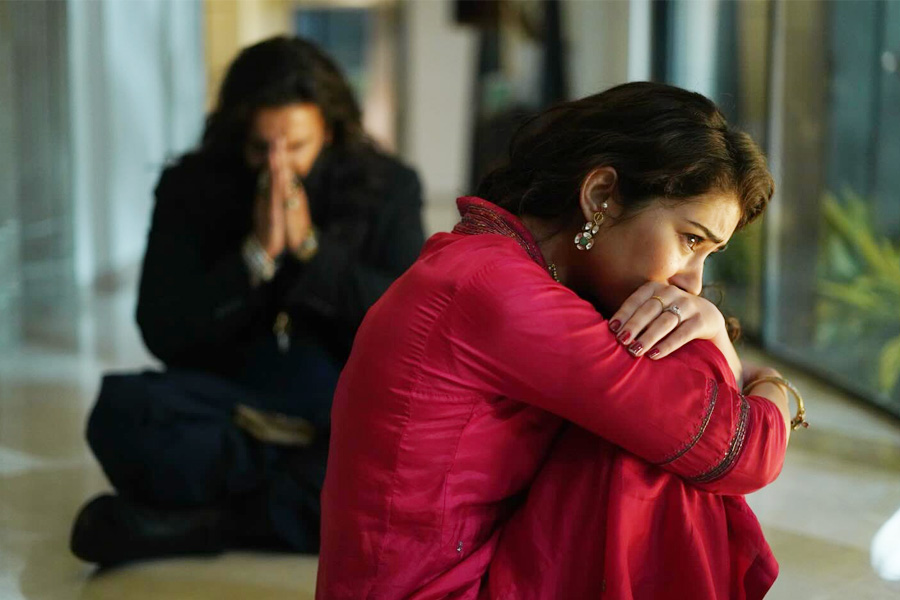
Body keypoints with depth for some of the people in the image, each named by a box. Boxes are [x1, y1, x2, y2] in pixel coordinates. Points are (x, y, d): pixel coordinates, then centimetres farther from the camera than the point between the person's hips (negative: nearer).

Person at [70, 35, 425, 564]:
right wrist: (256, 254, -14)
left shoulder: (387, 187, 3)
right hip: (228, 409, 0)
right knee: (121, 409, -31)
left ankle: (209, 522, -29)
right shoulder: (191, 189, 3)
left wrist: (309, 247, -13)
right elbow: (163, 333, -5)